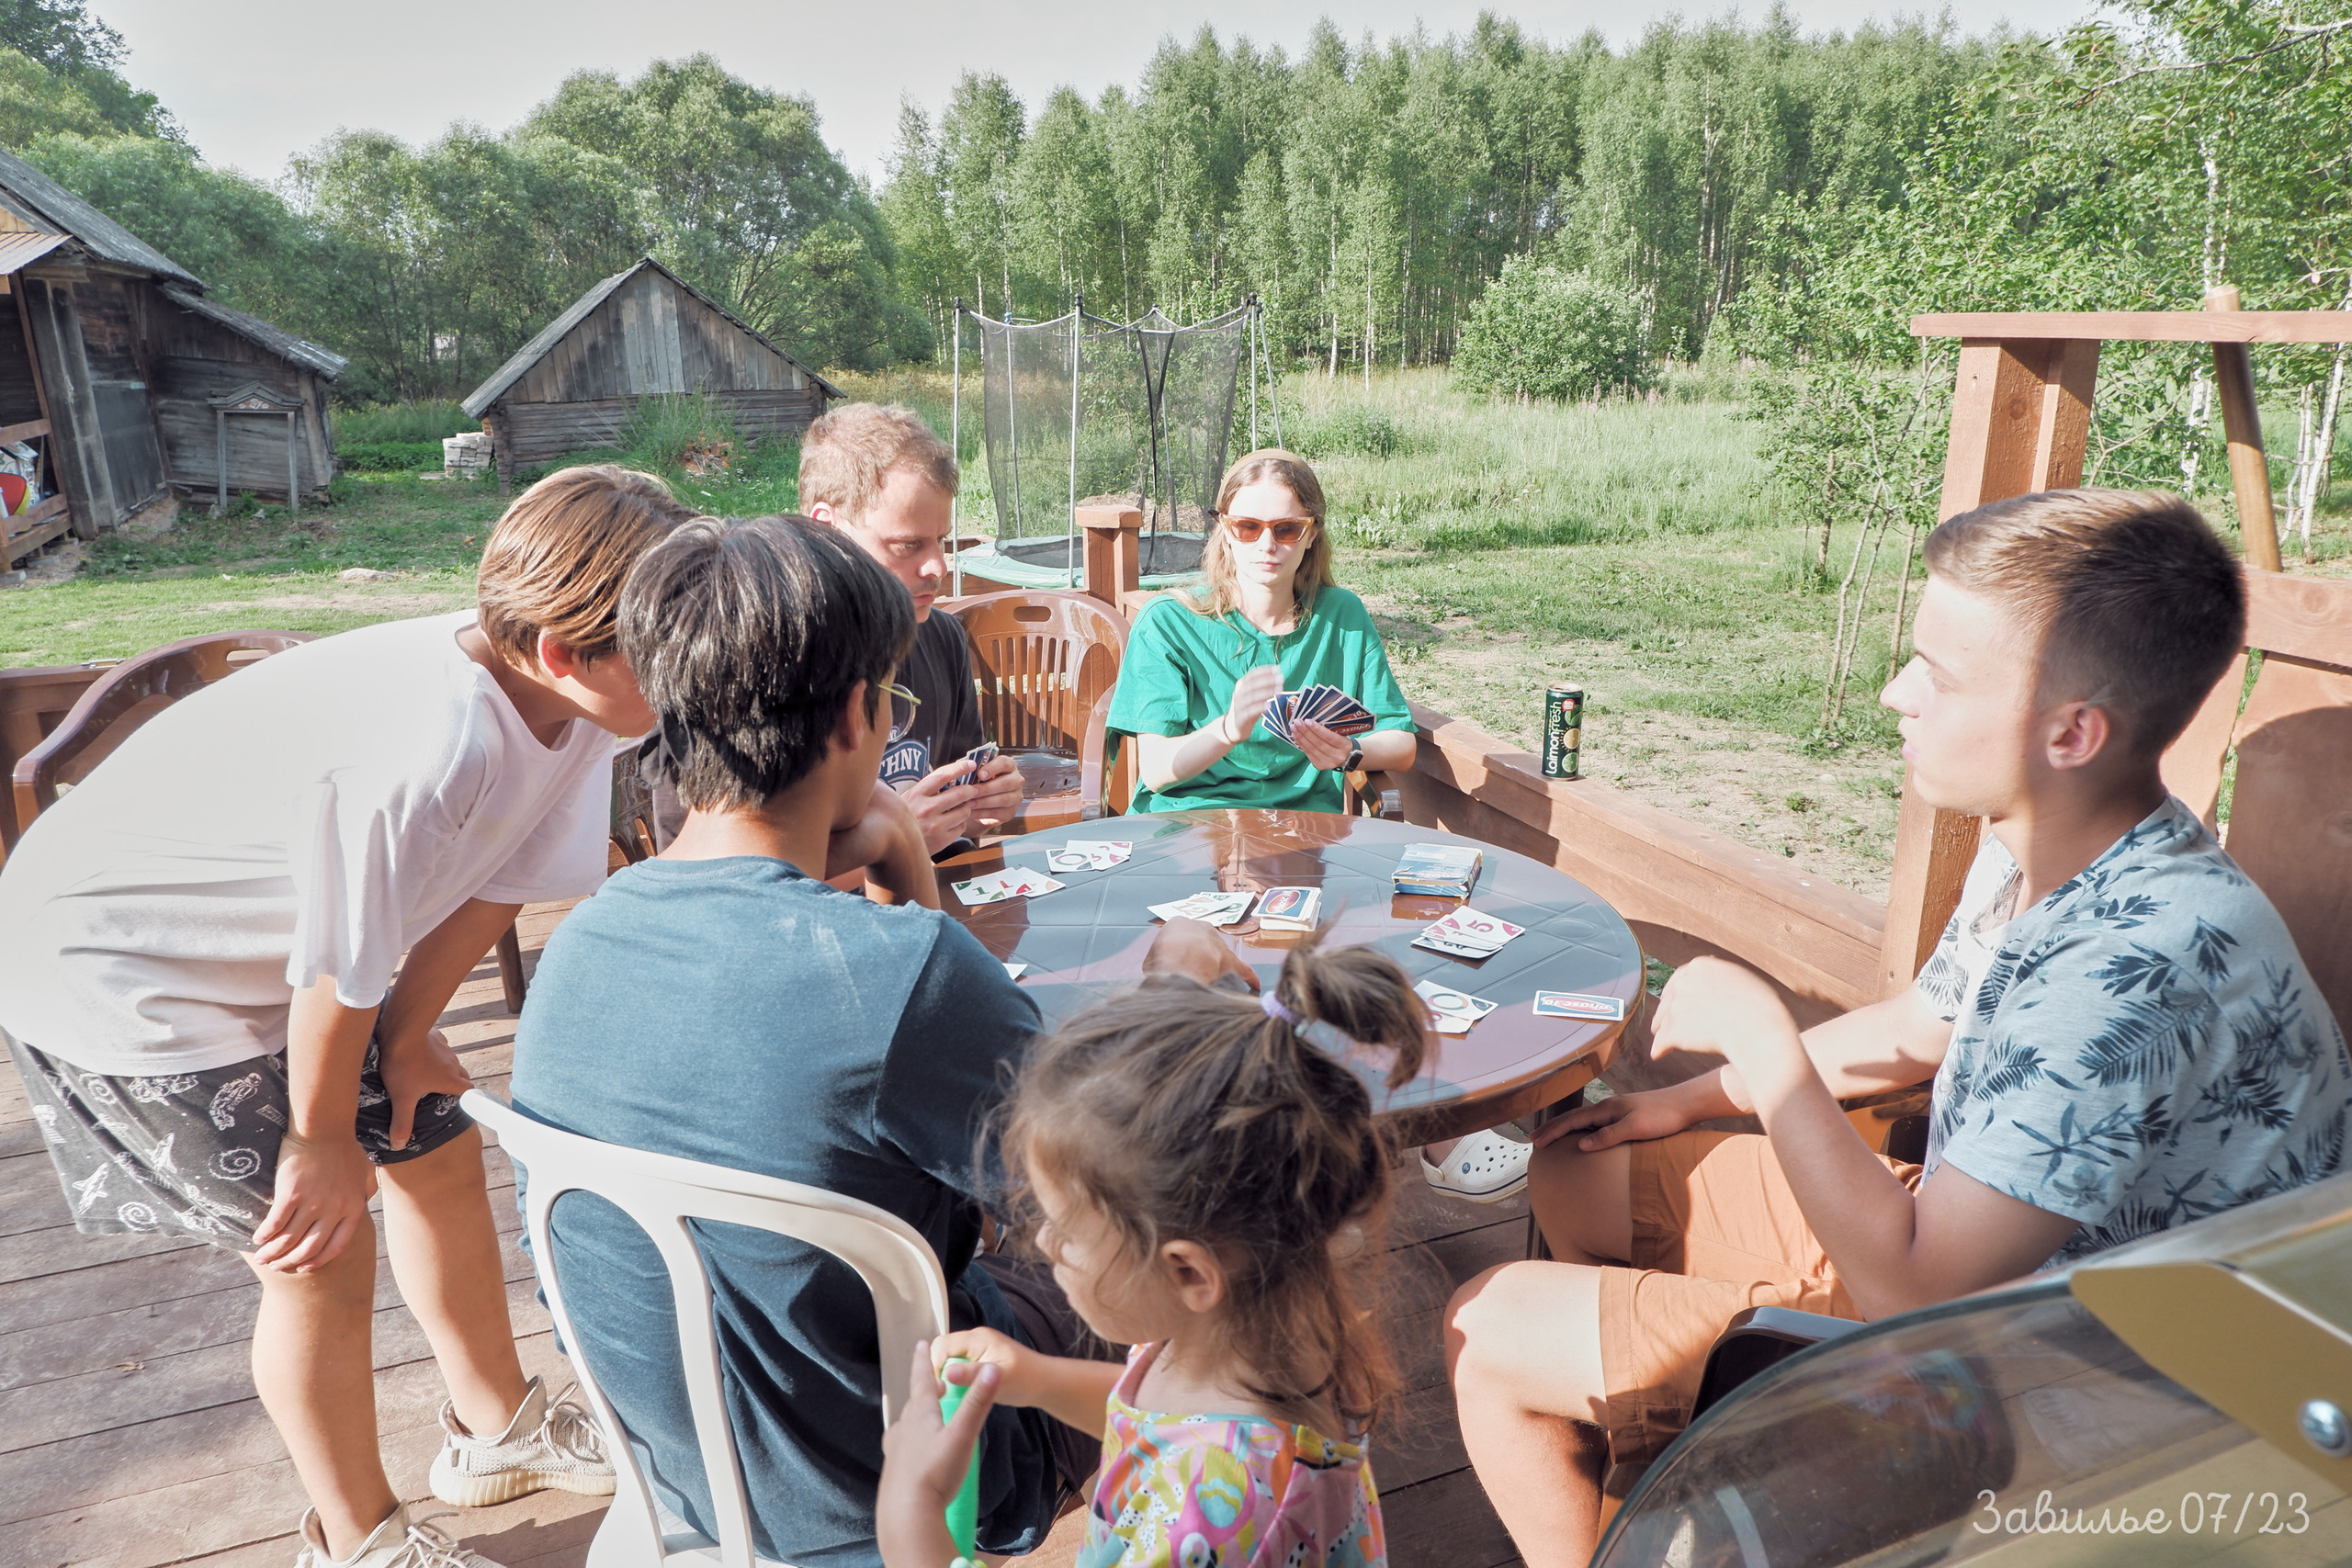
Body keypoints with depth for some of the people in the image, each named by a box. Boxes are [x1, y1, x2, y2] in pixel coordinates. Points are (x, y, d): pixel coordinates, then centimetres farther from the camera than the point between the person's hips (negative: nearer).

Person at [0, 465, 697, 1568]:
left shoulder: (565, 701, -16)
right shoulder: (429, 750, -40)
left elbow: (496, 877, -4)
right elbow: (340, 972, -27)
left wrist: (408, 1035, 0)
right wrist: (320, 1140, -11)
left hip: (261, 947, 8)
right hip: (115, 970, -8)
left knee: (437, 1149, 13)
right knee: (322, 1243, -2)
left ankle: (497, 1429, 36)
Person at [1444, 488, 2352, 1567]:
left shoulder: (2142, 959, -35)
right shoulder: (2032, 856, -5)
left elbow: (1909, 1285, -34)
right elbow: (1919, 1031, 14)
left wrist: (1751, 1028, -25)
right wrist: (1693, 1099, 11)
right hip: (1947, 1237, 9)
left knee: (1490, 1329, -8)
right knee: (1576, 1168, 17)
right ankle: (1642, 1476, 35)